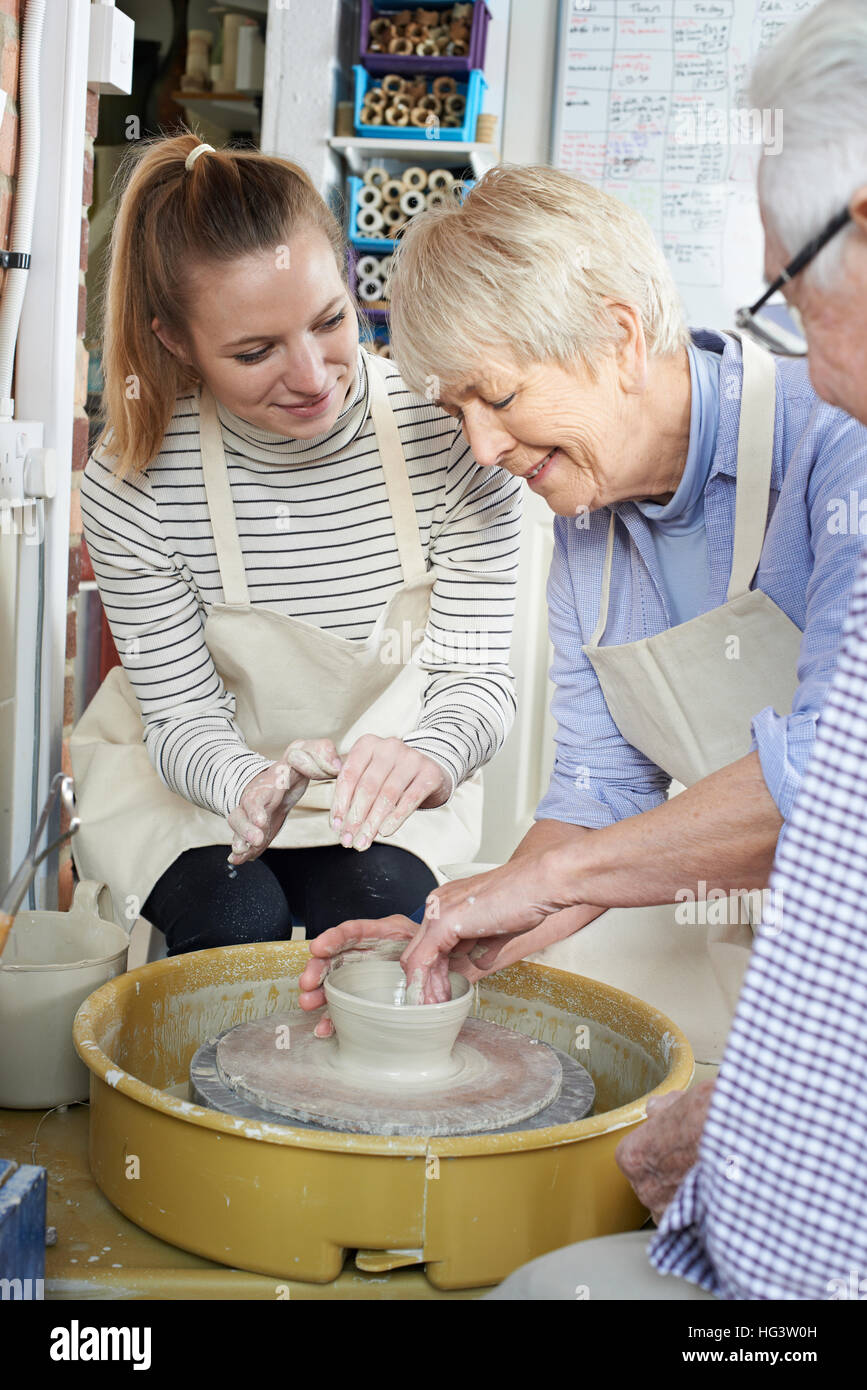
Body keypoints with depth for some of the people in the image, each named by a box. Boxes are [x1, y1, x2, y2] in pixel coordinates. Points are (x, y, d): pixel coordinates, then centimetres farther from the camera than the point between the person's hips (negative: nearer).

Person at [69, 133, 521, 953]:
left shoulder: (450, 432, -23)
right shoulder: (130, 486, -23)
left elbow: (478, 677, -18)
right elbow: (184, 718, -16)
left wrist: (429, 756, -43)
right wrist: (251, 782, -41)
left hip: (382, 762, 1)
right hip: (191, 773, 0)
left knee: (375, 909, -25)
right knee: (237, 922, -26)